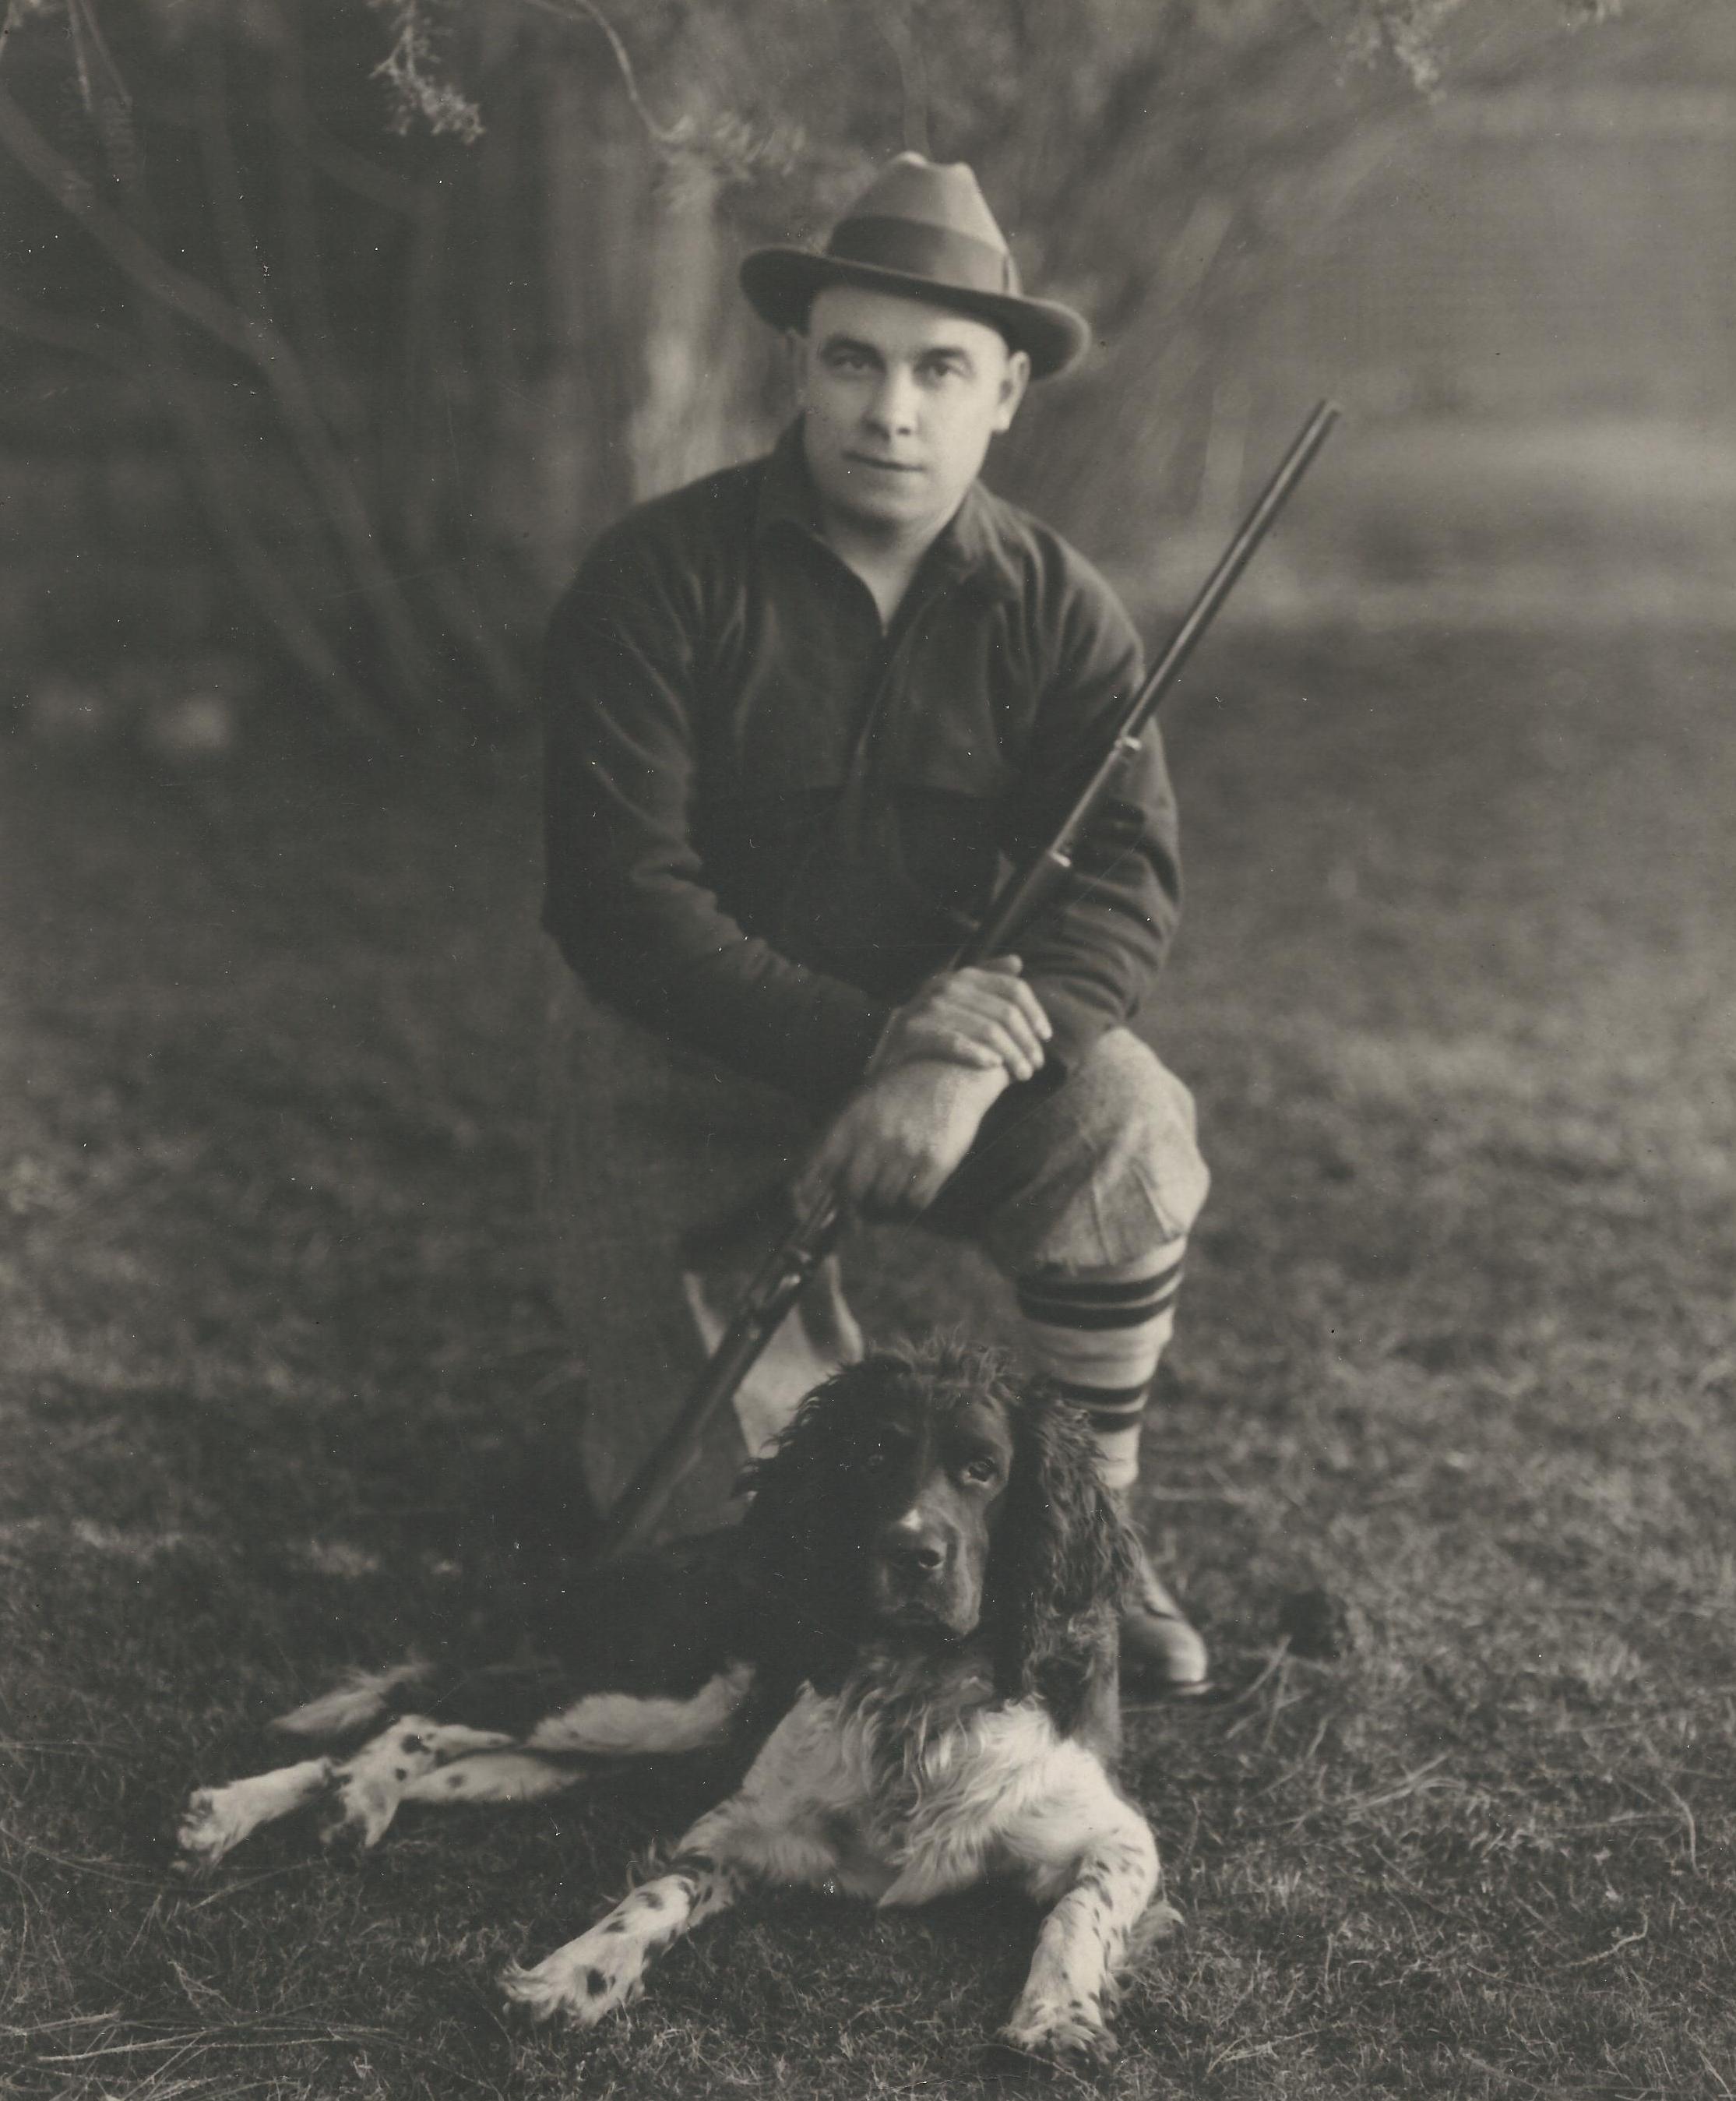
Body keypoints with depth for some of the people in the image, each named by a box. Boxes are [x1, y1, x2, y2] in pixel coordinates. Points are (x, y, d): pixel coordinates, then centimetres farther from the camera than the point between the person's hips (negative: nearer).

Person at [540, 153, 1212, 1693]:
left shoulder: (1056, 611, -4)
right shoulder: (661, 577, -14)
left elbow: (1124, 883, -14)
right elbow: (621, 902, -19)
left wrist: (968, 1063, -34)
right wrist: (872, 1042, -29)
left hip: (931, 1027, 2)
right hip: (679, 1066, -2)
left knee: (1126, 1128, -30)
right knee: (718, 1501, -8)